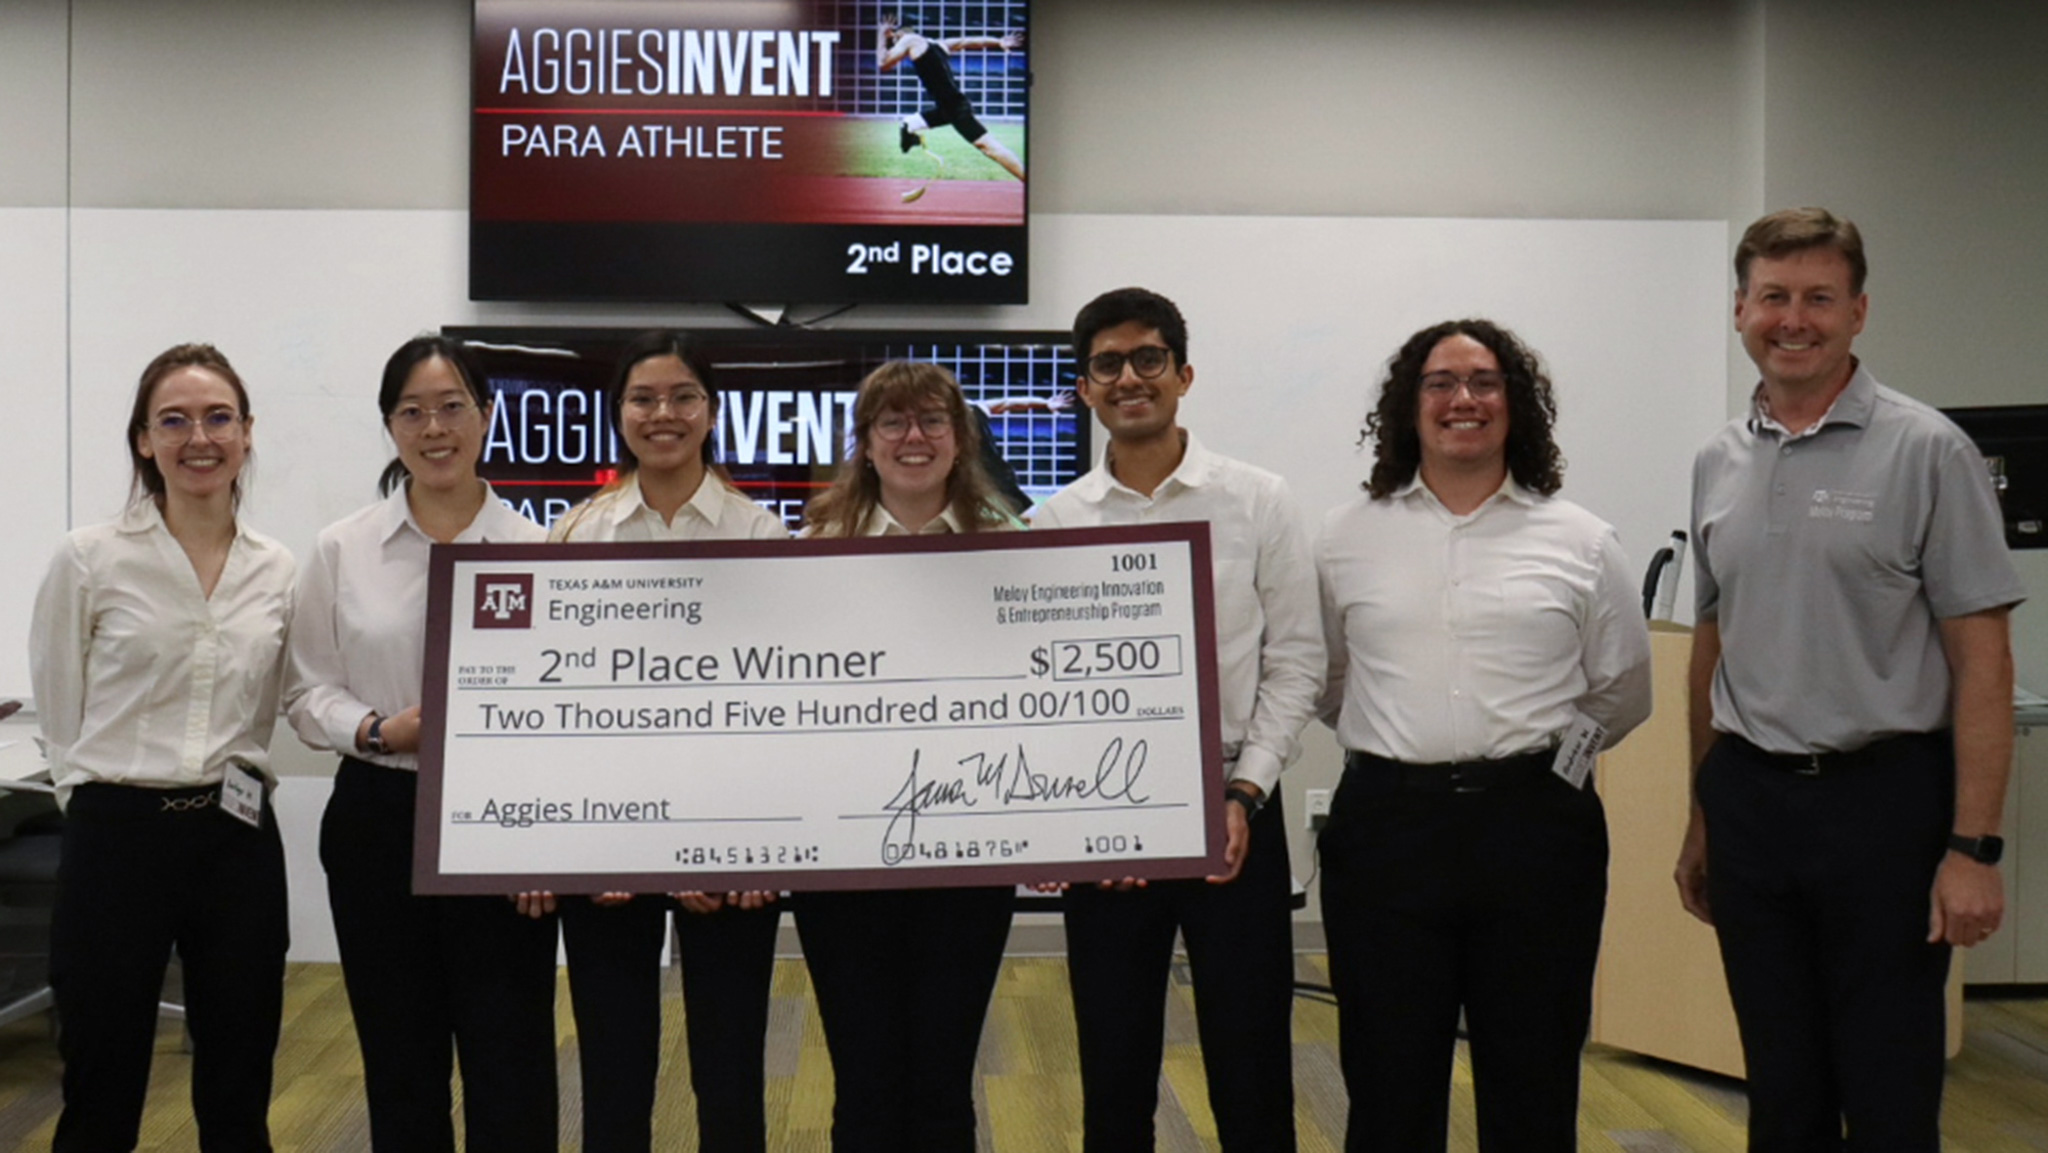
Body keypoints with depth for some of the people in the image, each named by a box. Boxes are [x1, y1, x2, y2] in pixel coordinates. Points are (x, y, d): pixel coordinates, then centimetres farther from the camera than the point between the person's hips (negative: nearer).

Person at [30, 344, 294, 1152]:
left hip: (239, 844, 3)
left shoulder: (279, 571, 4)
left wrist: (235, 790, 7)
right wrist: (105, 800, 3)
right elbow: (58, 713, 2)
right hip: (117, 841, -3)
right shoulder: (91, 558, -6)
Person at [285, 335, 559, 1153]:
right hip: (378, 821, 2)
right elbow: (308, 692, 6)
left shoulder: (534, 548, -2)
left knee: (511, 1066, 2)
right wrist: (378, 731, -14)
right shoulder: (340, 549, 3)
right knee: (399, 1064, 12)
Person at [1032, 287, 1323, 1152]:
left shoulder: (1257, 502, 0)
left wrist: (1245, 795, -9)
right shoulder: (1053, 524, 3)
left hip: (1230, 812, -1)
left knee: (1251, 1075, 6)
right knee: (1115, 1076, 11)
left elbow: (1295, 661, -1)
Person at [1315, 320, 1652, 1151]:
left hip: (1535, 825, 0)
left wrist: (1547, 755, 9)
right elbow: (1322, 679, 12)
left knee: (1533, 1084, 10)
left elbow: (1622, 691, 12)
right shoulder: (1347, 536, 5)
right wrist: (1397, 746, 8)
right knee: (1389, 1084, 7)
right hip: (1387, 825, 0)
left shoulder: (1580, 542, 4)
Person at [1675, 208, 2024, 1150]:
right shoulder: (1718, 463, 8)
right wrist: (1702, 817, 15)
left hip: (1882, 796, -5)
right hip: (1749, 799, 5)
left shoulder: (1926, 452, -8)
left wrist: (1974, 847, -15)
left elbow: (1981, 657, -10)